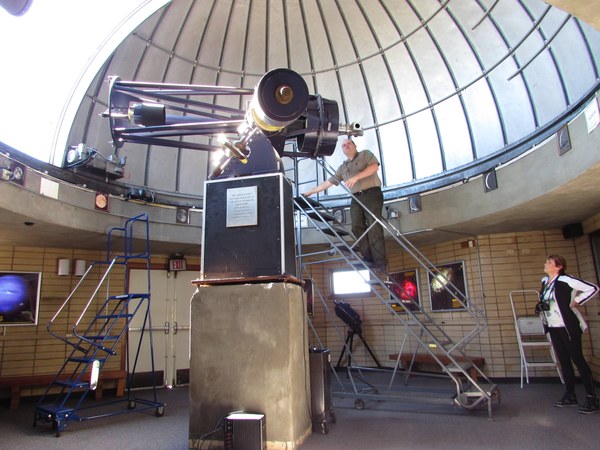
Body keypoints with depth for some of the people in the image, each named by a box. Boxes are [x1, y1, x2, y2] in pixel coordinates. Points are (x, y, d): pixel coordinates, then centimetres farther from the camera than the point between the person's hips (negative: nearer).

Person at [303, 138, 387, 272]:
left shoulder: (365, 154, 10)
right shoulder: (343, 168, 21)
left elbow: (374, 166, -8)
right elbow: (328, 182, 22)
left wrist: (356, 177, -19)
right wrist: (311, 192, 21)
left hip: (372, 194, -5)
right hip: (356, 198, 5)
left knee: (374, 228, -12)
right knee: (357, 227, -11)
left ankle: (380, 263, -13)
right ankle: (368, 258, -11)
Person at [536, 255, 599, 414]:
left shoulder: (565, 280, -15)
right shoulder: (545, 281, 8)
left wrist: (575, 302, -13)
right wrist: (540, 306, 8)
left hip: (568, 326, -7)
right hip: (553, 327, 8)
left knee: (577, 359, -3)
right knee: (564, 361, 12)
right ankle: (570, 396, 21)